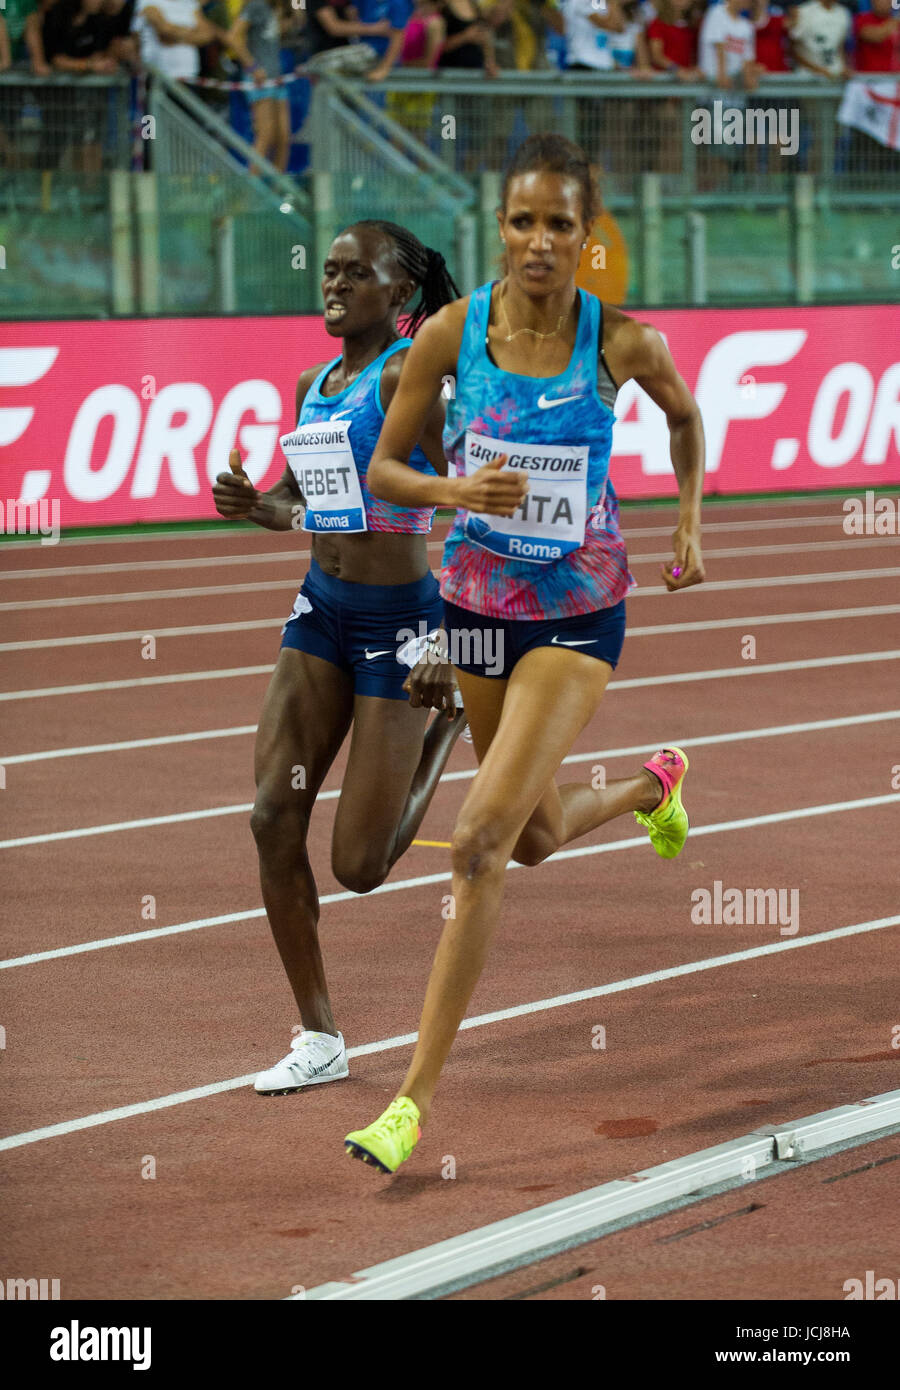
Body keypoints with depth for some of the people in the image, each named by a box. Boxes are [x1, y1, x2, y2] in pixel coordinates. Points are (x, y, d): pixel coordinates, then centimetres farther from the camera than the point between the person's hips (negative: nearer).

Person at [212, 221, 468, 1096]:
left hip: (400, 618, -7)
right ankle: (318, 1039, 4)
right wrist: (251, 505, -1)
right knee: (274, 816, -5)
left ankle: (450, 722, 23)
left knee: (359, 867, -4)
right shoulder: (314, 385, 9)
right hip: (321, 608, 7)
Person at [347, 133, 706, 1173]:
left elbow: (685, 417, 12)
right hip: (478, 600, 3)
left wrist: (689, 524, 5)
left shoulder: (623, 342, -11)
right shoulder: (451, 333, -9)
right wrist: (453, 491, -20)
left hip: (578, 612, -3)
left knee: (481, 839, -17)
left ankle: (415, 1096, -13)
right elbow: (383, 469, -1)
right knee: (537, 838, 20)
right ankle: (655, 783, 58)